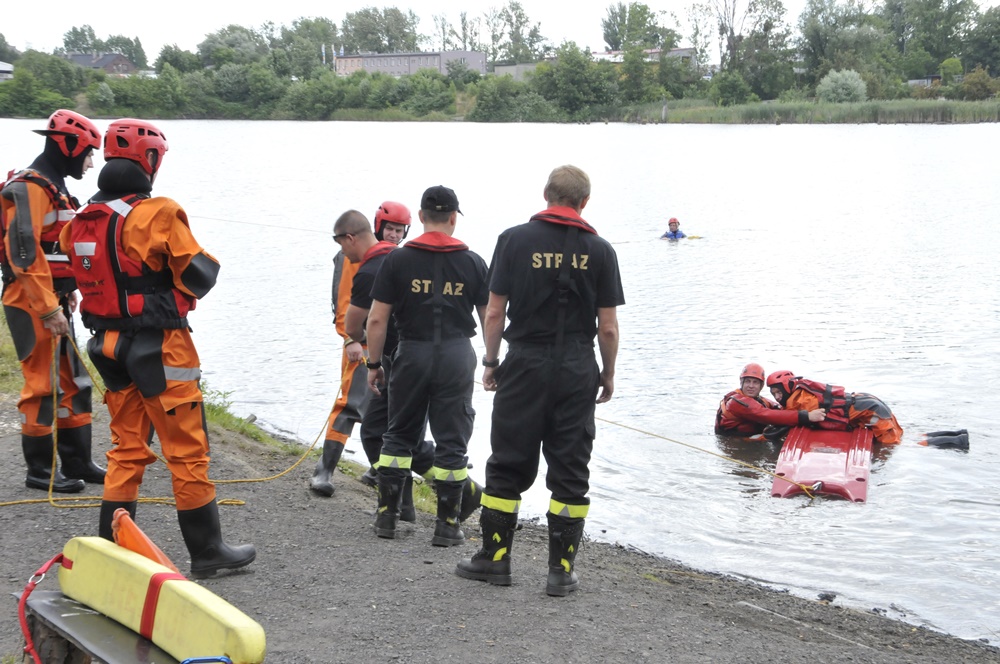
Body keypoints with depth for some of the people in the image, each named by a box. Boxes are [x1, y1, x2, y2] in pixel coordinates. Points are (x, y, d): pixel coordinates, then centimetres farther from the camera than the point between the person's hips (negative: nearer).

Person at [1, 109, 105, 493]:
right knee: (43, 385, -4)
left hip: (54, 300, 10)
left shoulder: (54, 186, 16)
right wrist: (48, 308, -23)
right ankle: (39, 471, 5)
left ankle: (77, 462, 21)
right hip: (32, 303, -10)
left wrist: (68, 292, 18)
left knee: (73, 381, 13)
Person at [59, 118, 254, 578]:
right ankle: (206, 551, 11)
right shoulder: (158, 214, -17)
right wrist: (209, 261, 7)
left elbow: (90, 277, 13)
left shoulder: (82, 222, 5)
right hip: (160, 347, -7)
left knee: (127, 448, 16)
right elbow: (198, 277, -13)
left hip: (109, 346, 7)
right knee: (187, 450, 3)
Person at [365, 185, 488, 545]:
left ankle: (386, 515, 16)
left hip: (412, 353, 0)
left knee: (399, 434, 14)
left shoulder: (397, 259, -3)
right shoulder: (472, 262, 0)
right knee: (451, 441, 6)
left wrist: (374, 364, 5)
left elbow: (377, 319, -4)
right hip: (457, 354, 0)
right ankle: (447, 524, 9)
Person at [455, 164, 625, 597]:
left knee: (508, 464, 9)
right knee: (570, 471, 5)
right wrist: (608, 374, 11)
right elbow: (608, 327, -1)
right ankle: (561, 570, 6)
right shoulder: (598, 250, 0)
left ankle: (495, 557, 14)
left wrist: (490, 361, 9)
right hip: (577, 369, 1)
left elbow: (495, 311, -3)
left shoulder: (514, 240, -2)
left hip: (525, 363, 0)